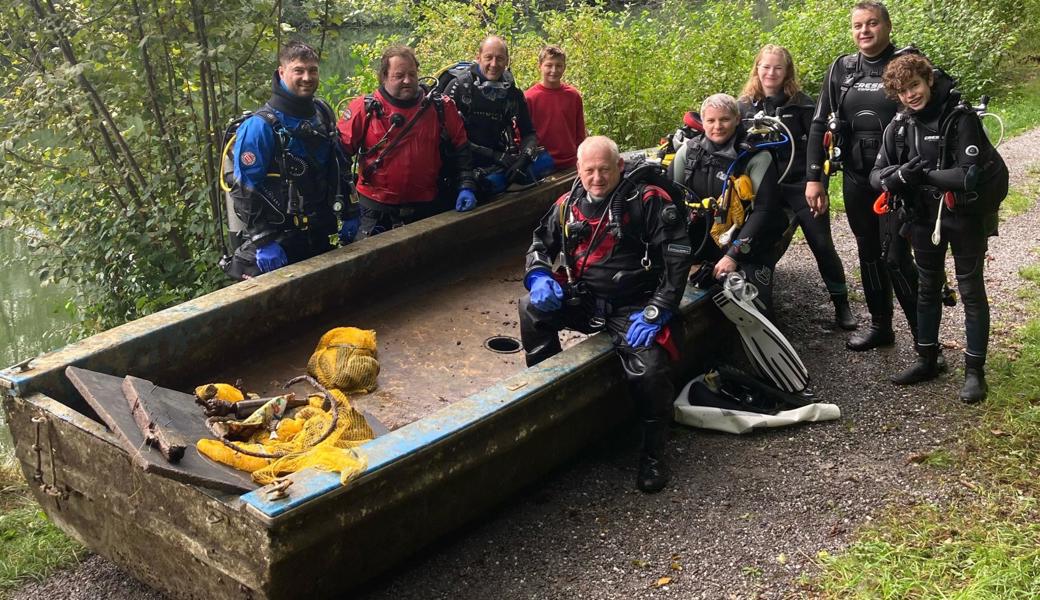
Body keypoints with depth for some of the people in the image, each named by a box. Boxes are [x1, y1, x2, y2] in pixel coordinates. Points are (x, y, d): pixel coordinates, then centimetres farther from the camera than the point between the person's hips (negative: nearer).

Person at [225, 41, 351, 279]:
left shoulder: (323, 114, 5)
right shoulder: (260, 126, -15)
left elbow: (337, 167, 16)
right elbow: (245, 191, -16)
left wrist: (348, 214, 13)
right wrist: (263, 243, -18)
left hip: (322, 233, 6)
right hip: (280, 239, -6)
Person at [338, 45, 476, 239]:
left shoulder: (441, 107, 0)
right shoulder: (364, 109, -6)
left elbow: (460, 149, 7)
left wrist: (466, 187, -4)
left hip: (426, 207, 2)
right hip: (376, 210, -2)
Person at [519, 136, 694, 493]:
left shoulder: (648, 201, -8)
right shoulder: (569, 205, 8)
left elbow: (676, 259, -11)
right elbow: (540, 244, 19)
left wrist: (655, 312, -18)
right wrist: (539, 276, -4)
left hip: (632, 308, -4)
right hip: (583, 300, 5)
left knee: (649, 369, -28)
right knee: (532, 308, -19)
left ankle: (653, 453, -3)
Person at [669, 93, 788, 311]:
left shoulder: (756, 158, -9)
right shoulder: (688, 151, 2)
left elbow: (764, 211, -12)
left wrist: (733, 255, -18)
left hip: (749, 246, -3)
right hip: (702, 243, 3)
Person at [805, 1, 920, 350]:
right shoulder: (841, 70, 8)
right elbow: (819, 126, 9)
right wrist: (814, 177, 2)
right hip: (856, 178, 5)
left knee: (894, 258, -9)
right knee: (868, 253, 13)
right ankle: (880, 325, 27)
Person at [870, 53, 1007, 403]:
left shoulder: (960, 118, -17)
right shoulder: (899, 125, -1)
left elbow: (970, 176, -24)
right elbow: (877, 175, -5)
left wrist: (922, 173, -22)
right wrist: (900, 175, -26)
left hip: (964, 215, -5)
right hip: (924, 216, 5)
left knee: (971, 290, 3)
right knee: (928, 288, 16)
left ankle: (974, 370, 12)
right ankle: (927, 360, 30)